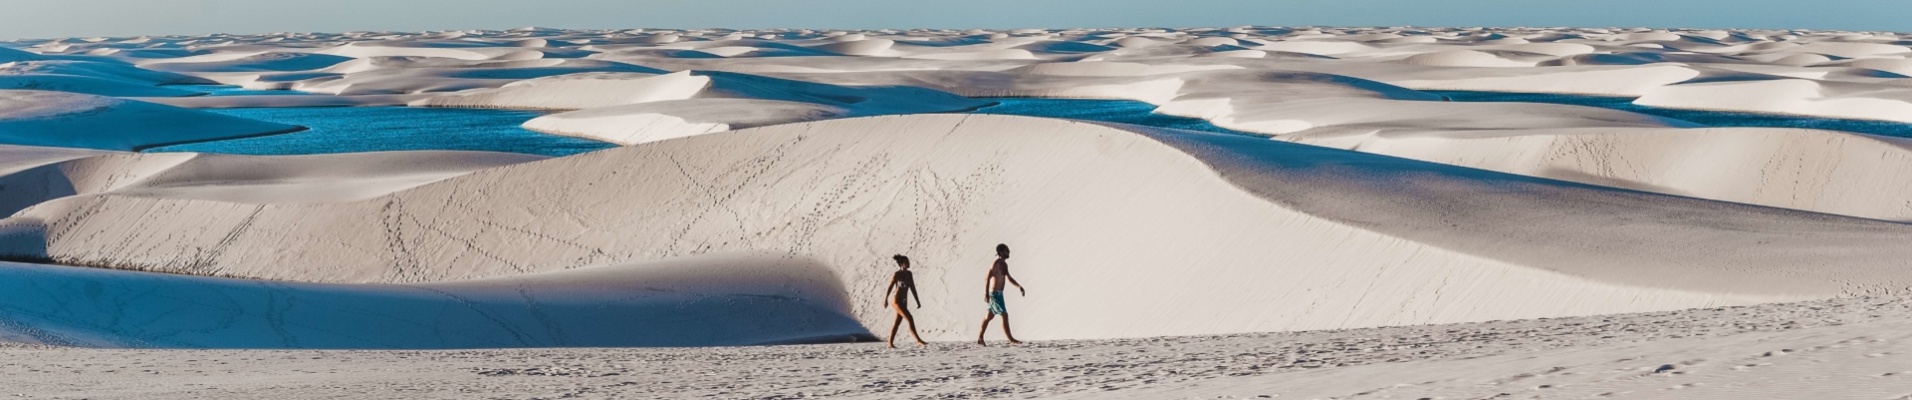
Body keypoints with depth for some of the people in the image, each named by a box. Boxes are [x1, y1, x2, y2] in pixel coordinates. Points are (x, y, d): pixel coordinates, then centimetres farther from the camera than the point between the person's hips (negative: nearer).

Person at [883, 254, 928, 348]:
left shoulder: (909, 274, 7)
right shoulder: (896, 274, -13)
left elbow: (912, 288, 11)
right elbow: (889, 288, -7)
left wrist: (918, 301, 10)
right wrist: (885, 300, -2)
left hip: (903, 302, 8)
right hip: (896, 301, -8)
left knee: (897, 323, 11)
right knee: (910, 319, -13)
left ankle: (890, 343, 18)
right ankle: (919, 341, -15)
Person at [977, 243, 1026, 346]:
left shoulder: (1004, 264, 14)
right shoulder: (997, 263, -16)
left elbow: (1009, 278, 25)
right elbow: (987, 278, -21)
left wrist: (1019, 286, 15)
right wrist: (986, 294, -26)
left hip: (998, 293, 10)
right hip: (995, 293, -10)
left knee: (989, 316, 15)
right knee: (1004, 315, -10)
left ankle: (980, 338, 22)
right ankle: (1011, 340, -9)